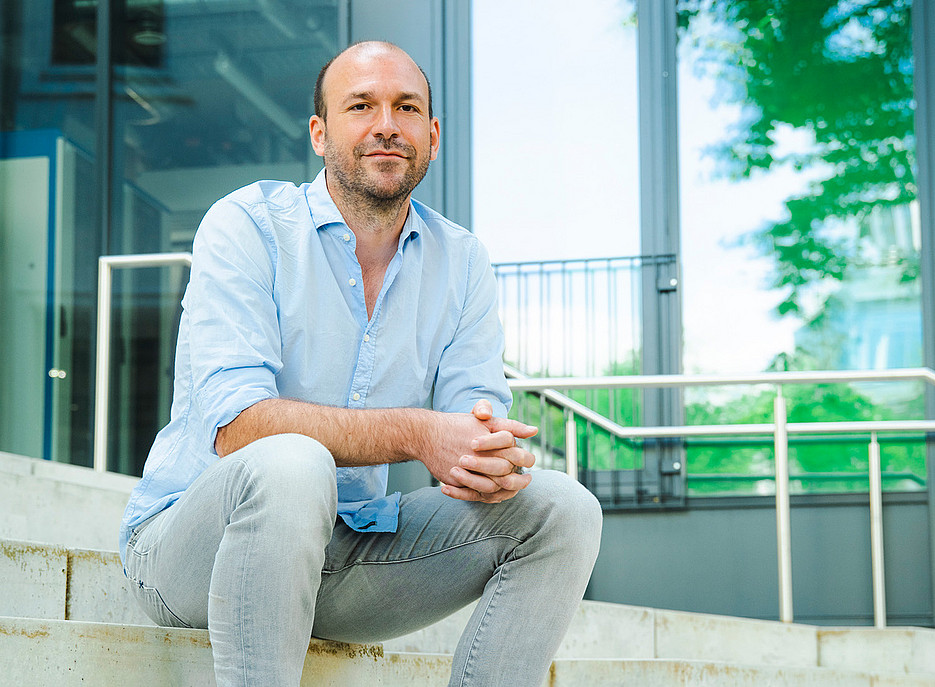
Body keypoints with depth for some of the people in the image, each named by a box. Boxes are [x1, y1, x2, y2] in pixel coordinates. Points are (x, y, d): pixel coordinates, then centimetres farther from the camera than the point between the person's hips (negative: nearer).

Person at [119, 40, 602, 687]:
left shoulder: (460, 262, 6)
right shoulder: (247, 227, -11)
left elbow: (477, 409, -2)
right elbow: (235, 426, -23)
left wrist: (497, 457, -28)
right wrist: (414, 433, -33)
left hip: (353, 549, 5)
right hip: (189, 542, -5)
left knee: (562, 508, -10)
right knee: (290, 464, -38)